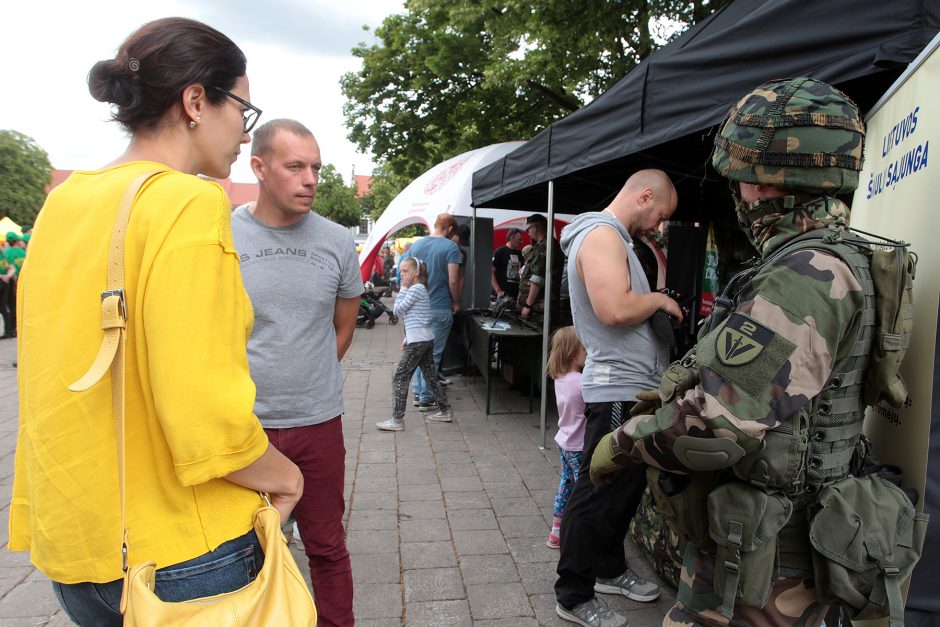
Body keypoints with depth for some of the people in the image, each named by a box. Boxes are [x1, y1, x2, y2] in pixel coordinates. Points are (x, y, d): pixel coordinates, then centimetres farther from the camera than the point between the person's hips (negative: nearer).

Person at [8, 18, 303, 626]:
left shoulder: (62, 200, 5)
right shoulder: (190, 202, -20)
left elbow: (65, 375, 12)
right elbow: (208, 419, -26)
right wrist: (282, 475, -9)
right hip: (177, 552, -7)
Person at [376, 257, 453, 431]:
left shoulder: (415, 289, -12)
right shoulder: (420, 288, 19)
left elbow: (398, 309, -12)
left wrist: (403, 288, -6)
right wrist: (408, 338, 19)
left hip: (417, 342, -10)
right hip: (427, 339, 10)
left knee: (399, 377, -6)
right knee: (429, 375, 16)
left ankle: (397, 419, -5)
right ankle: (445, 410, 23)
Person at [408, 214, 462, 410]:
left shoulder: (416, 245, 8)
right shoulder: (450, 247, -10)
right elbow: (453, 280, -16)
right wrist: (456, 303, -2)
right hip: (440, 308, -5)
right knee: (433, 353, 2)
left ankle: (418, 393, 21)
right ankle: (426, 399, 8)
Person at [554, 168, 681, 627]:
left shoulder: (617, 238, 19)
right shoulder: (601, 234, -15)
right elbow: (614, 310, -28)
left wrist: (657, 288, 12)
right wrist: (659, 299, -13)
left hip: (635, 388, 11)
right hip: (617, 390, -11)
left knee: (625, 487, 21)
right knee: (598, 495, 0)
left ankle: (610, 570, 38)